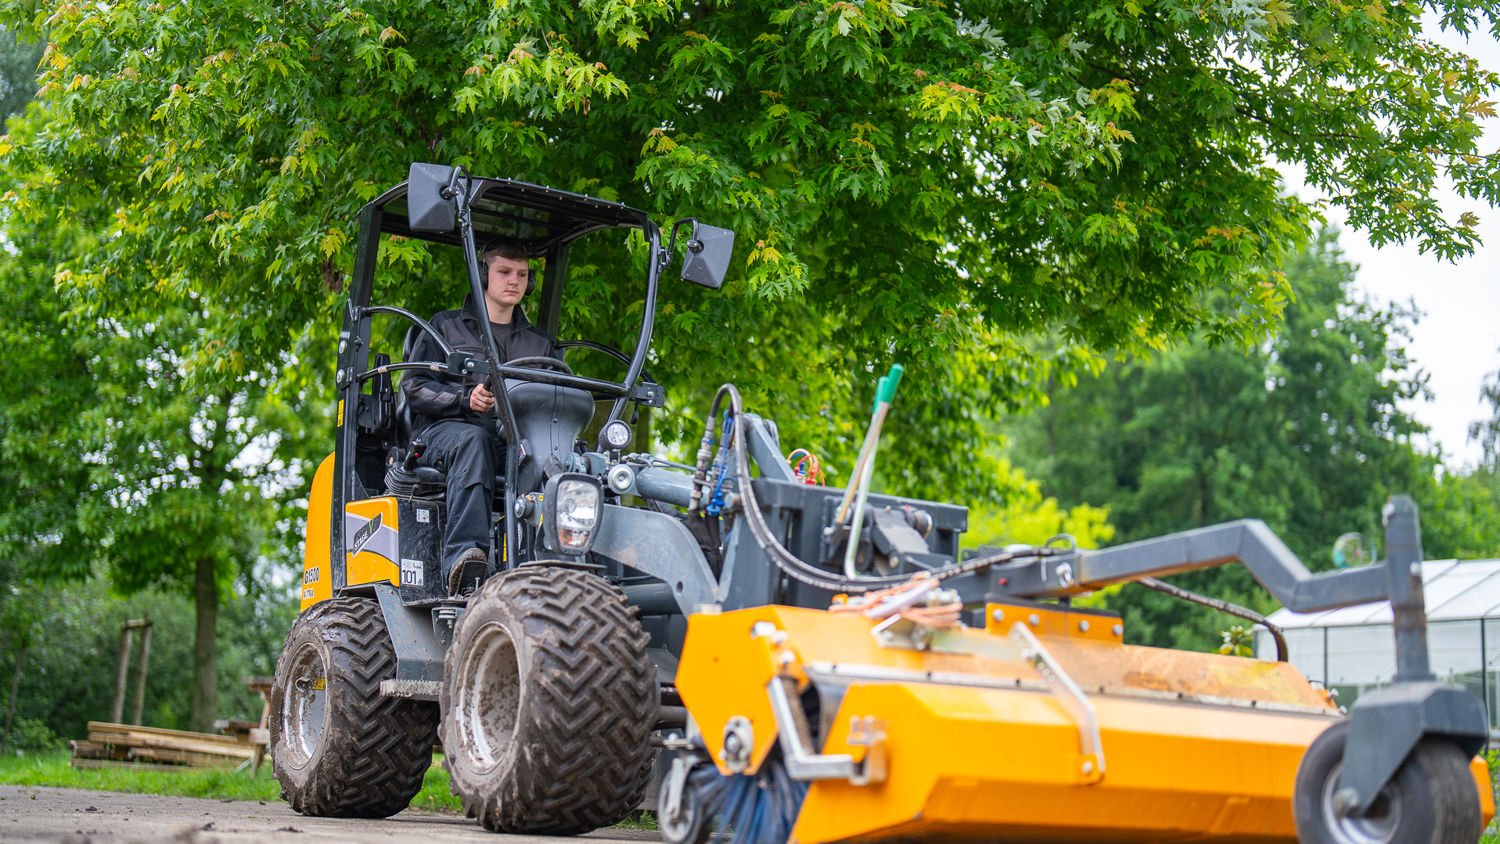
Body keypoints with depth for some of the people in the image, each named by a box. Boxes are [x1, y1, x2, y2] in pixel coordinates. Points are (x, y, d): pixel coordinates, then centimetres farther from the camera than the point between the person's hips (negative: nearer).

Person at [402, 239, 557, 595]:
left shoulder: (540, 344, 29)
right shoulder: (445, 327, 19)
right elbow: (413, 386, 8)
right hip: (443, 431, -2)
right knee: (472, 440, -42)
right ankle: (464, 561, -56)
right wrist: (465, 398, -9)